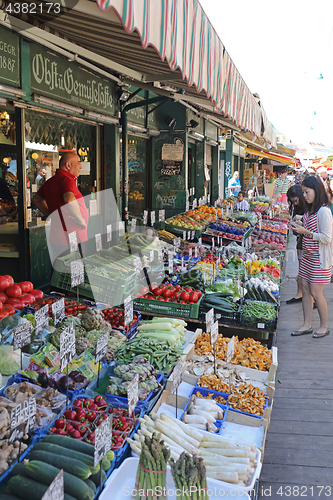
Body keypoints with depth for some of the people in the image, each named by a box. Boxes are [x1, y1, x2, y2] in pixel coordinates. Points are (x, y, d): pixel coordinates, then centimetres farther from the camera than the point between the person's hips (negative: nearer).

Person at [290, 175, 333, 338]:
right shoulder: (309, 209, 11)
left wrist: (305, 231, -21)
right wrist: (300, 224, 5)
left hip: (319, 258, -9)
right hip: (307, 256, 9)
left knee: (316, 293, -2)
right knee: (305, 289, 10)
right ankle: (307, 325, 20)